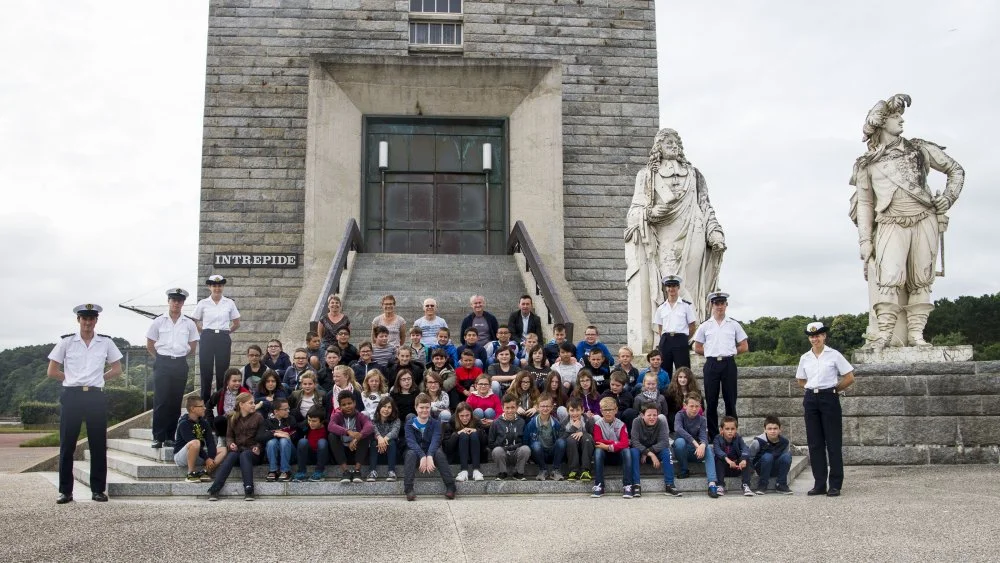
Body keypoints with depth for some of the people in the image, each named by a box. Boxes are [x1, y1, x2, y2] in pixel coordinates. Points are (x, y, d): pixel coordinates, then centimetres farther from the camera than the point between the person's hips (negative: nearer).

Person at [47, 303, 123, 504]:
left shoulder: (106, 342, 7)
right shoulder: (66, 342, 3)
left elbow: (117, 369, 14)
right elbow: (52, 372, 7)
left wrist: (98, 378, 6)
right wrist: (73, 379, 5)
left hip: (96, 396, 1)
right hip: (71, 396, -1)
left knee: (98, 445, 2)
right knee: (67, 445, 1)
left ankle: (98, 490, 10)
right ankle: (65, 491, 10)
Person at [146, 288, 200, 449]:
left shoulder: (189, 324, 6)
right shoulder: (158, 322, 3)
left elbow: (193, 348, 12)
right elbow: (150, 346, 8)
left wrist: (178, 356, 10)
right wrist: (164, 357, 7)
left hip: (180, 365, 2)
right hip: (162, 364, -2)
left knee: (175, 401, 4)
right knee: (160, 401, -6)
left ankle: (170, 437, 11)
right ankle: (158, 437, 0)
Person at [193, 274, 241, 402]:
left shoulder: (229, 303, 4)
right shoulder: (203, 303, 3)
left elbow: (236, 323, 13)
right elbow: (194, 322, 10)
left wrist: (225, 331, 11)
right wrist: (205, 331, 6)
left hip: (223, 340, 0)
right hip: (207, 339, 0)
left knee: (222, 372, 2)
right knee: (206, 372, 0)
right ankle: (205, 402, 8)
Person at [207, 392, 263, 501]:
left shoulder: (258, 417, 6)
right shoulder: (232, 418, 13)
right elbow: (229, 435, 17)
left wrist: (258, 447, -14)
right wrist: (230, 443, -6)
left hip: (252, 450, -2)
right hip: (236, 448, 2)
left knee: (244, 455, -35)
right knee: (231, 456, -32)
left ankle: (249, 491, -46)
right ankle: (214, 490, -41)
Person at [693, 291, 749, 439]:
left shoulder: (734, 325, 7)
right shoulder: (705, 326, 7)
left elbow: (744, 347, 9)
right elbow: (697, 349, 10)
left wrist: (729, 352, 3)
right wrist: (712, 353, 3)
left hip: (728, 364, 0)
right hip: (711, 365, 0)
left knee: (730, 401, 2)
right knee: (711, 402, 3)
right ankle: (713, 435, 10)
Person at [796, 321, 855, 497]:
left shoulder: (834, 355, -3)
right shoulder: (805, 358, 8)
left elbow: (850, 378, -1)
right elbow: (801, 381, 21)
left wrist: (834, 389, 2)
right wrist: (814, 388, 9)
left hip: (829, 398, -4)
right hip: (811, 399, 4)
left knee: (833, 442, -1)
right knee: (815, 443, 5)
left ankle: (835, 485, 5)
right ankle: (819, 484, 12)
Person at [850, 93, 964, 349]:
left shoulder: (920, 150, 13)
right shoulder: (867, 163, 10)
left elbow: (956, 170, 22)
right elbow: (864, 203, 10)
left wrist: (948, 197, 7)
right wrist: (865, 240, 4)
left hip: (925, 222, 2)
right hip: (891, 225, -2)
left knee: (920, 280, -1)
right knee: (891, 276, -18)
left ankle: (916, 333, 2)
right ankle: (884, 334, -15)